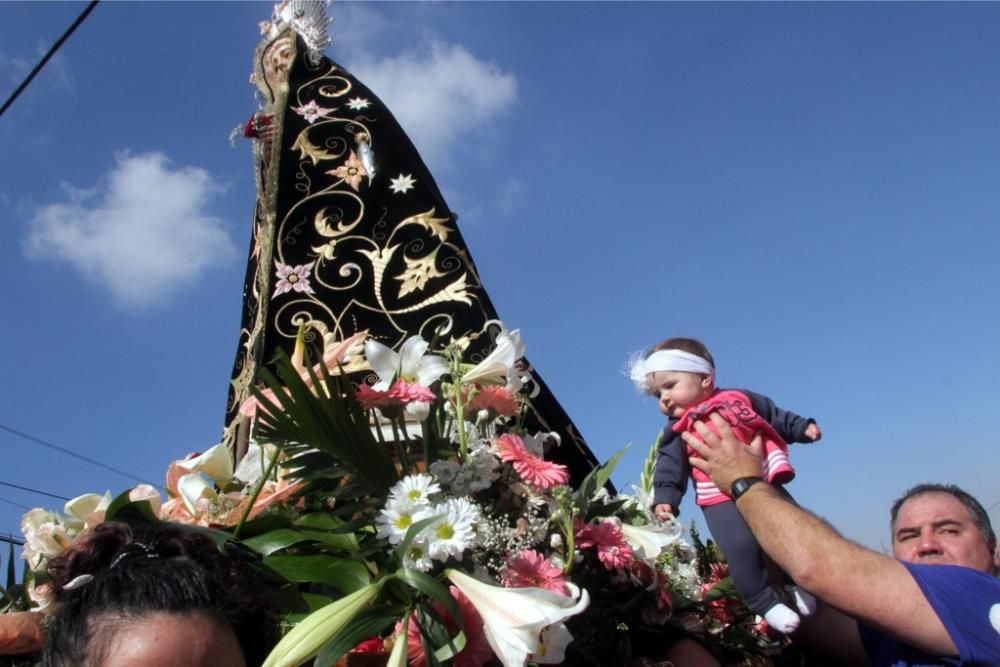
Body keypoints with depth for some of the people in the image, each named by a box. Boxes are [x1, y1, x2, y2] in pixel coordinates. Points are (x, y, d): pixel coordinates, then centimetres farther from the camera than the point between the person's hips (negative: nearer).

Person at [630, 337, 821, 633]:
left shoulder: (740, 400, 9)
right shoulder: (678, 432, 6)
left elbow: (776, 417, 19)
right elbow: (669, 467, 2)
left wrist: (802, 427, 12)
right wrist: (664, 498, -10)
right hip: (721, 500, -2)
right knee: (742, 547, -18)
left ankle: (797, 584, 29)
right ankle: (766, 603, -3)